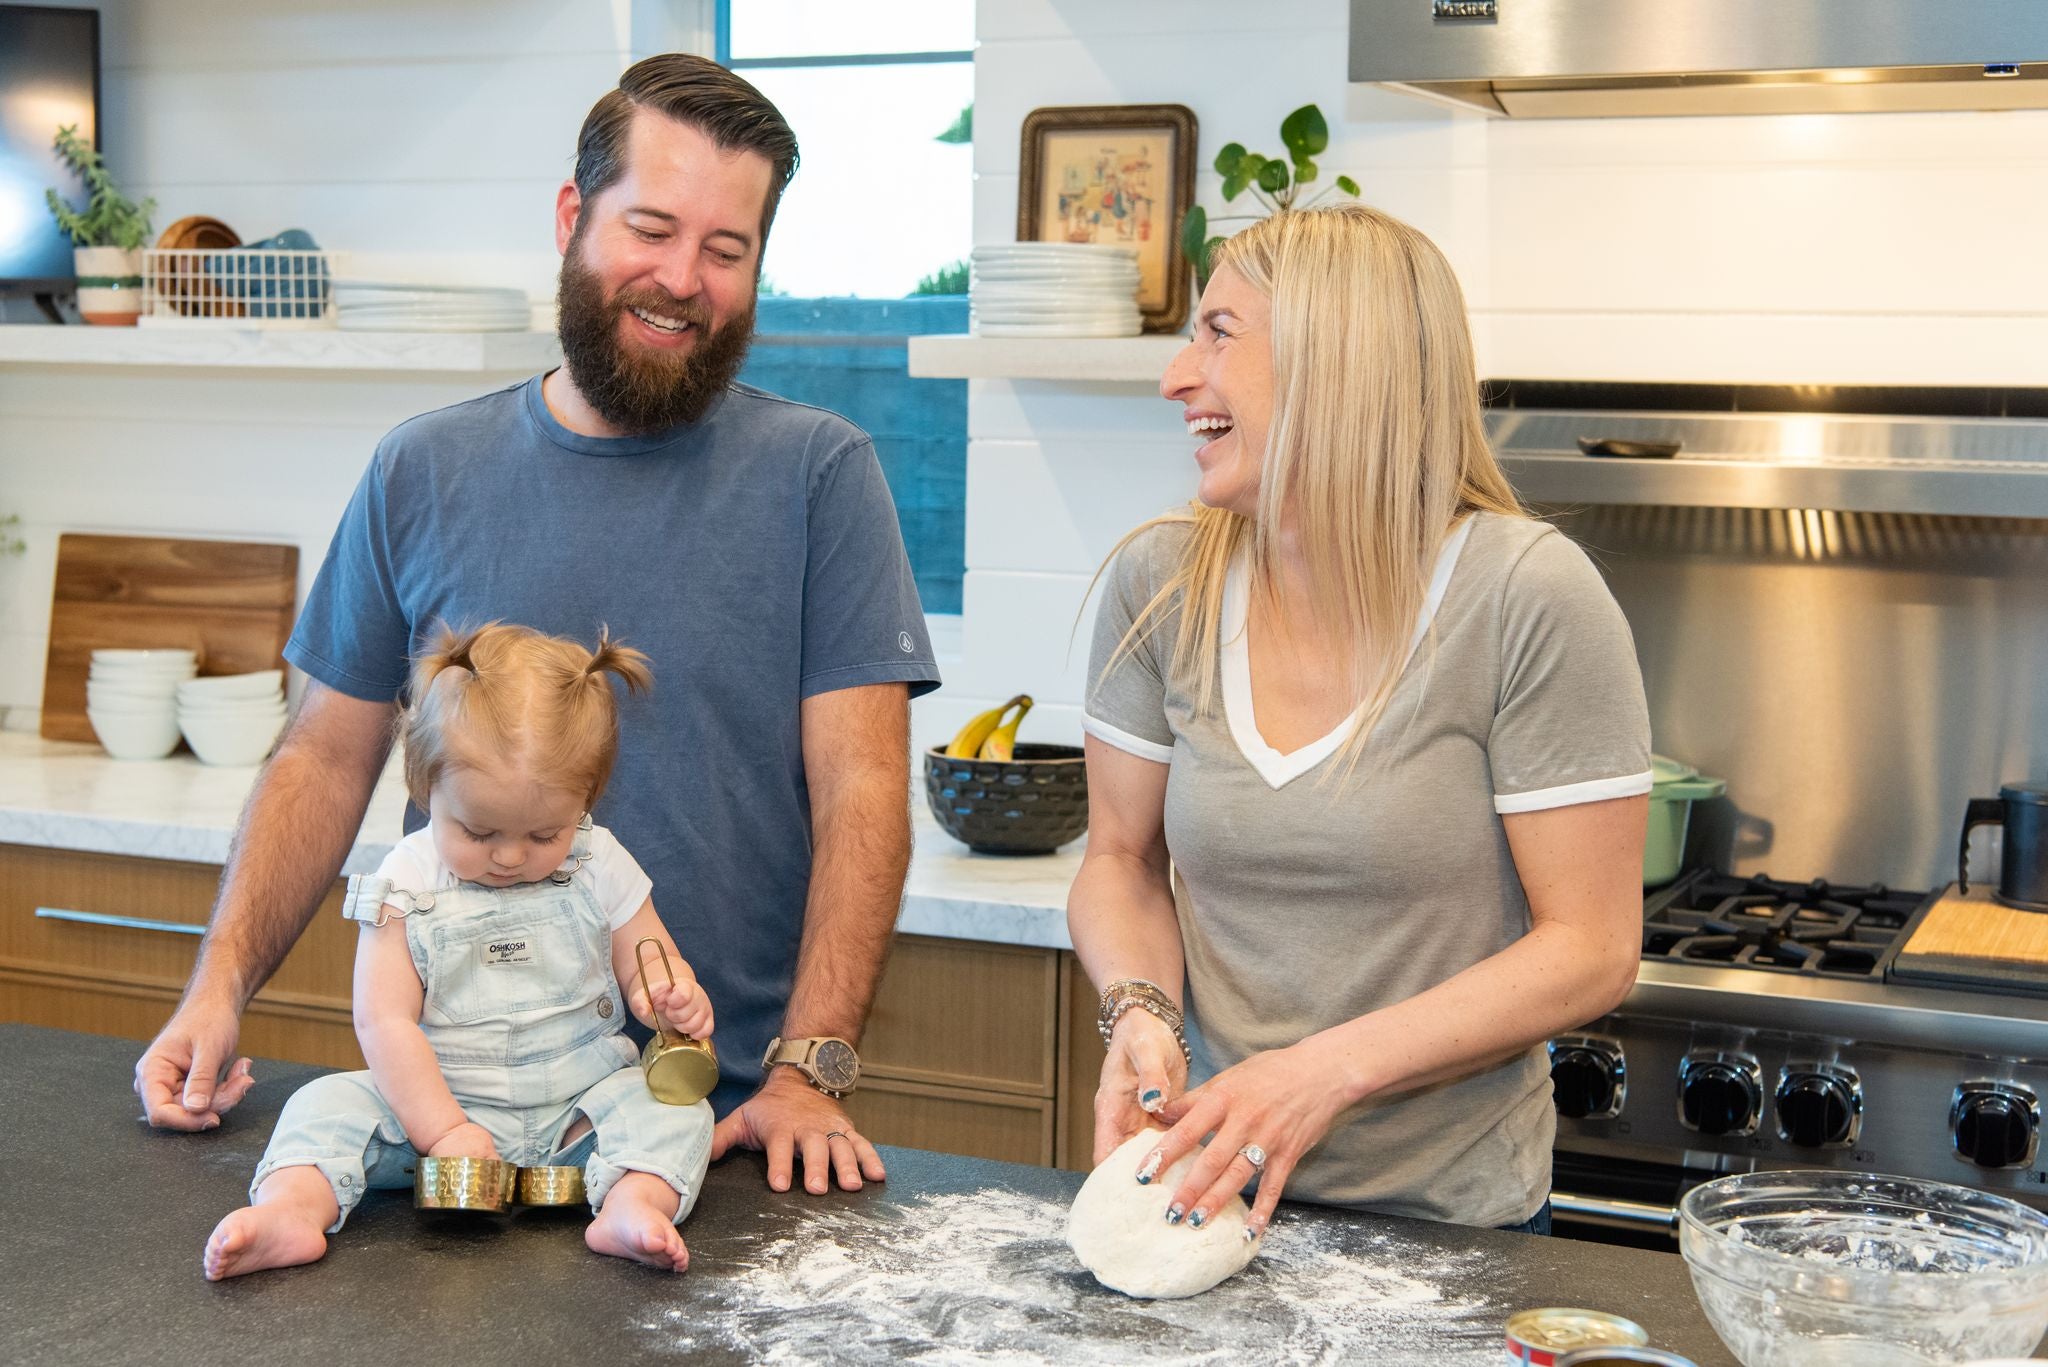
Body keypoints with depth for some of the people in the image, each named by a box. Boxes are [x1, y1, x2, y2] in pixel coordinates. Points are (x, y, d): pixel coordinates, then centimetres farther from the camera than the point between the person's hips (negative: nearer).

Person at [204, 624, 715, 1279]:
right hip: (436, 1103, 0)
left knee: (674, 1108, -23)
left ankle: (634, 1203, -45)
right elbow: (385, 1021, -11)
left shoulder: (601, 868, -2)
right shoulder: (407, 882, -7)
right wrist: (443, 1132, -21)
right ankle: (292, 1207, -40)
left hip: (578, 1106, 1)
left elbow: (654, 968, 7)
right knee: (328, 1104, -20)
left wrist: (677, 997, -20)